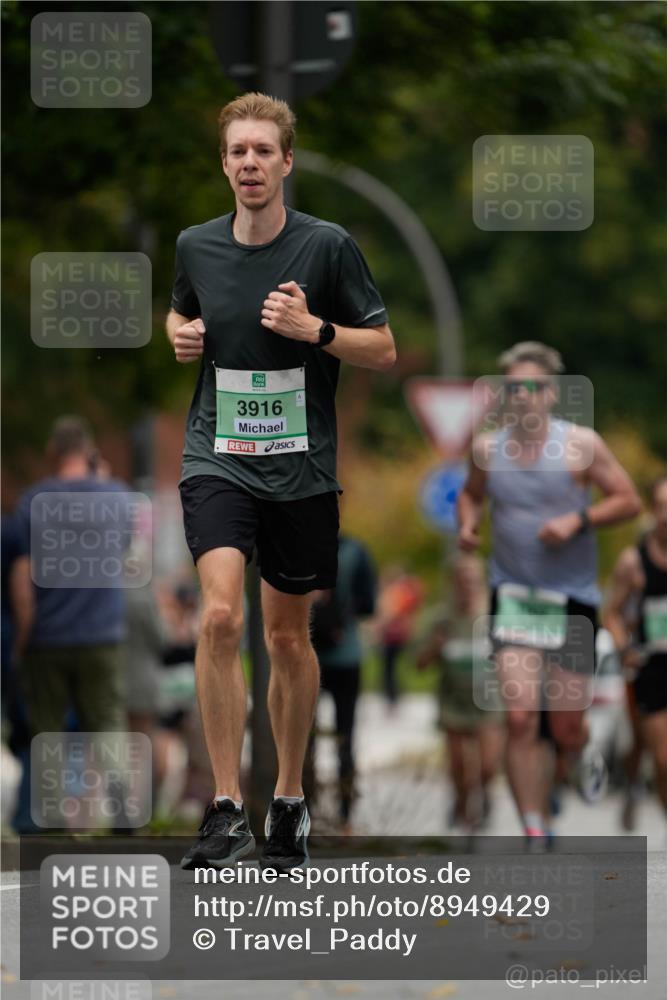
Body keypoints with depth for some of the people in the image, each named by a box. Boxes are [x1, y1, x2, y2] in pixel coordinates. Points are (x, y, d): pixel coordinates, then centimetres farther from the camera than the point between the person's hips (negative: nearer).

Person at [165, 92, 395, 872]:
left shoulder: (327, 246, -5)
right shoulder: (196, 246, 3)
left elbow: (383, 350, -1)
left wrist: (314, 329, -17)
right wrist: (181, 335, 1)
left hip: (300, 467, 0)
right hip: (217, 458, 0)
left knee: (288, 637, 10)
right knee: (220, 615, -20)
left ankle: (289, 802, 29)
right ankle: (226, 808, -17)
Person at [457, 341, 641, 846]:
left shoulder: (580, 444, -6)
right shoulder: (487, 448, 3)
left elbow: (628, 500, -2)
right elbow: (471, 493, 23)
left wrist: (578, 520, -17)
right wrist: (468, 524, 1)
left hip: (573, 600, -1)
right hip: (513, 596, 1)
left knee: (565, 727, 3)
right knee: (521, 719, -14)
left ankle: (583, 753, 43)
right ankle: (537, 836, -7)